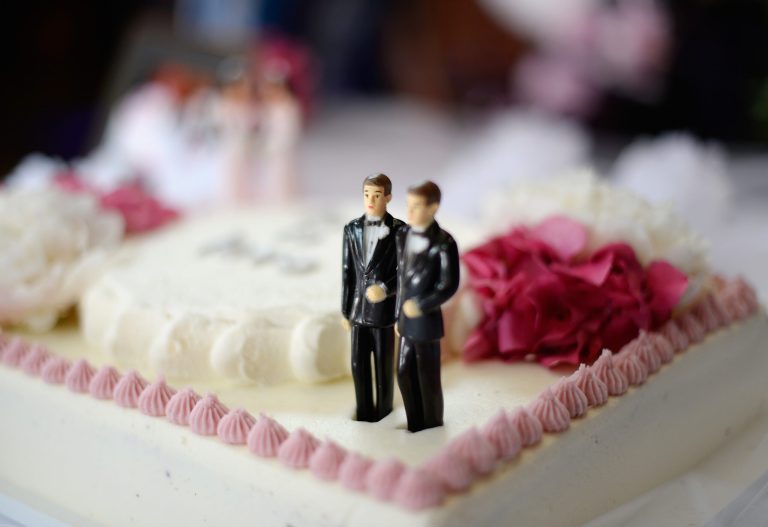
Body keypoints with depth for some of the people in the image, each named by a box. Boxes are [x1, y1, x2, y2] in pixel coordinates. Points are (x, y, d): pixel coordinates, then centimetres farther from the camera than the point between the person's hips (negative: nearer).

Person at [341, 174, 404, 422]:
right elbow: (347, 271, 7)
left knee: (384, 364, 7)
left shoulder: (398, 230, -8)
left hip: (384, 308, -3)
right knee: (358, 364, 8)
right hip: (359, 308, 3)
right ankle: (364, 410, 22)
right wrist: (345, 310, 8)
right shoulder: (352, 228, 4)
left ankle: (383, 409, 24)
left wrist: (385, 289, -23)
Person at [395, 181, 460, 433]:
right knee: (404, 374, 12)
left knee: (428, 379, 6)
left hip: (427, 321, -6)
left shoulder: (443, 242, -16)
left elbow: (449, 286, -14)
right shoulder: (402, 235, 4)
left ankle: (432, 431, 22)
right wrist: (399, 314, 12)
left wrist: (421, 307, -15)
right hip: (406, 320, 6)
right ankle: (415, 426, 28)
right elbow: (401, 277, 10)